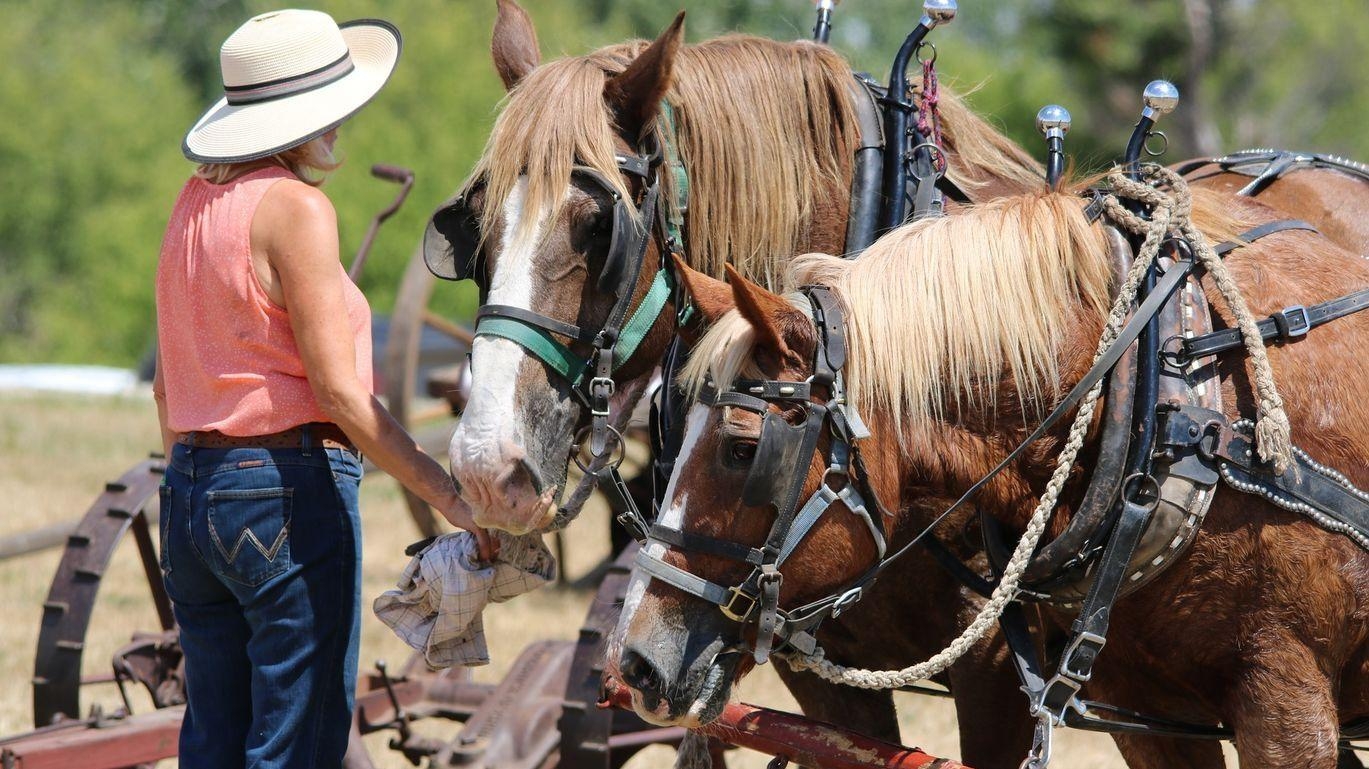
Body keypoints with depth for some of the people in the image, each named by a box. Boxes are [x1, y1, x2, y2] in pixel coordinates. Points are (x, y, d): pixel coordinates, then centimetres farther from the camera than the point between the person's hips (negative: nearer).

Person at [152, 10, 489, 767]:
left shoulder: (195, 201, 11)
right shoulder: (294, 208, -13)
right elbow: (338, 392, -18)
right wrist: (450, 496, -18)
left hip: (191, 488, 8)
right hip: (289, 488, -8)